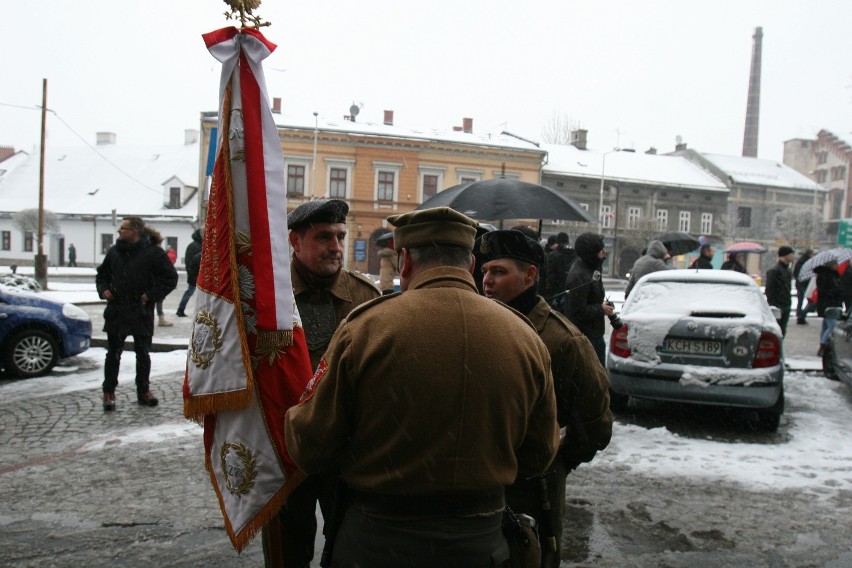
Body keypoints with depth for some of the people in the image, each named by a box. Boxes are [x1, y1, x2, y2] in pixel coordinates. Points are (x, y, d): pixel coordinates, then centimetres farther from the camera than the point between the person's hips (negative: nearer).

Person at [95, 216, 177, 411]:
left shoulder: (153, 252, -7)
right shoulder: (114, 251, 8)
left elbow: (171, 277, -6)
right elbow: (102, 274, 23)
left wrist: (152, 295, -12)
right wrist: (103, 289, 4)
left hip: (142, 312, -3)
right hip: (116, 310, 3)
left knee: (143, 353, 8)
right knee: (113, 353, 6)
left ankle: (144, 391, 21)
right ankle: (109, 392, 16)